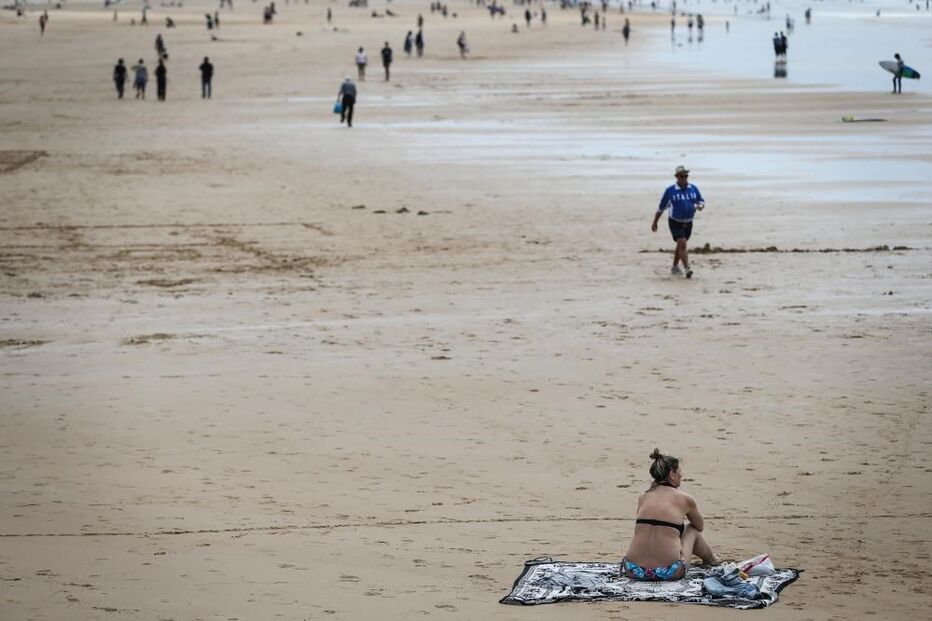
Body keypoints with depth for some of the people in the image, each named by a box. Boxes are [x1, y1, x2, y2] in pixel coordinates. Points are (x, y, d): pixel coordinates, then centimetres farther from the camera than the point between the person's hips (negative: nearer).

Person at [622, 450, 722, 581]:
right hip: (668, 573, -3)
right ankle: (711, 558, 52)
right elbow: (700, 527, 23)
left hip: (634, 571, 3)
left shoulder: (643, 498, 11)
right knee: (692, 529, 27)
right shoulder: (684, 499, 2)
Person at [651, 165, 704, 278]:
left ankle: (675, 267, 34)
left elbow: (701, 201, 10)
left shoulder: (693, 189, 0)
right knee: (682, 244, -19)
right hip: (675, 223, -5)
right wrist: (655, 223, 2)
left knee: (680, 246, 18)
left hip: (688, 223, 5)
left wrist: (700, 205, -17)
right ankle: (687, 269, -27)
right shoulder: (670, 190, -10)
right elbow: (661, 207, -2)